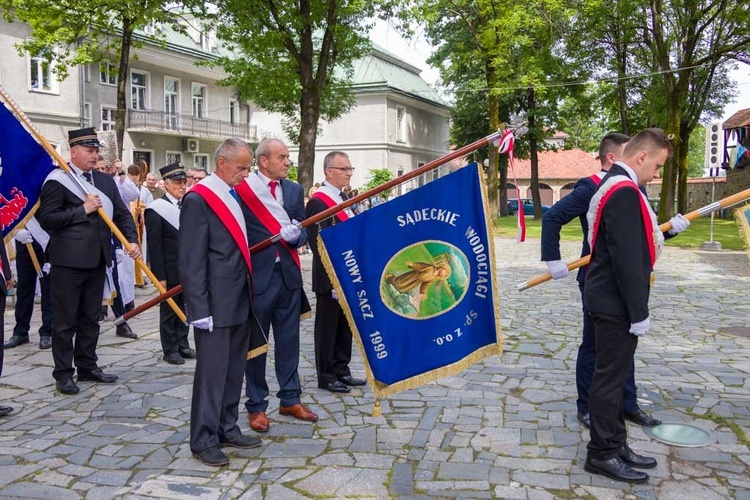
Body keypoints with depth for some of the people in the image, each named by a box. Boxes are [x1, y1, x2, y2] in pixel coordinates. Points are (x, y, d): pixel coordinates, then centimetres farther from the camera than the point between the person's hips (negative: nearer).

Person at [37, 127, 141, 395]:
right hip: (68, 261, -6)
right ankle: (63, 373, 13)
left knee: (91, 319, 15)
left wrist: (132, 240, -6)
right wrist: (83, 210, -16)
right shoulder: (57, 180, -7)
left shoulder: (106, 181, 11)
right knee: (65, 321, 3)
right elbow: (46, 219, -13)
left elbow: (122, 213, 10)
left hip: (96, 260, 6)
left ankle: (87, 366, 27)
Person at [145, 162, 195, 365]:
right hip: (170, 270, -5)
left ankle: (183, 344, 25)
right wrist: (160, 276, -14)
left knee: (184, 308, 13)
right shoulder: (156, 209, -9)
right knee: (169, 310, 6)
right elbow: (154, 245, -11)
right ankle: (170, 350, 15)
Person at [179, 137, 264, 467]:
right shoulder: (198, 198, -12)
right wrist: (199, 309, -18)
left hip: (241, 301, 8)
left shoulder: (235, 195, 13)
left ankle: (227, 429, 28)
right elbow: (191, 259, -16)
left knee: (234, 369, 15)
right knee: (212, 371, 0)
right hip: (216, 303, -8)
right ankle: (203, 441, 13)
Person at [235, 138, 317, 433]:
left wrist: (295, 235, -15)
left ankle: (290, 399, 27)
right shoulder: (242, 188, -7)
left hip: (288, 273, 5)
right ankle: (256, 406, 19)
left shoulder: (294, 189, 9)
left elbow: (302, 232, 6)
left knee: (289, 340, 13)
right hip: (256, 274, -5)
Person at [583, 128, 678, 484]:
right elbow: (628, 259, -24)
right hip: (617, 304, -11)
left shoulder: (613, 185, 12)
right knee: (610, 378, 0)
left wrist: (664, 231, 12)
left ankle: (615, 444, 28)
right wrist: (638, 313, -21)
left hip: (611, 300, 11)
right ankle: (602, 454, 11)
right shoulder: (625, 192, -21)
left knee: (613, 375, 17)